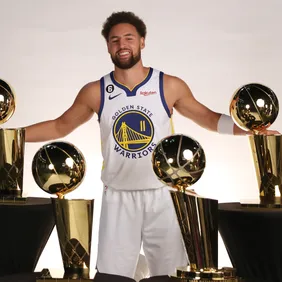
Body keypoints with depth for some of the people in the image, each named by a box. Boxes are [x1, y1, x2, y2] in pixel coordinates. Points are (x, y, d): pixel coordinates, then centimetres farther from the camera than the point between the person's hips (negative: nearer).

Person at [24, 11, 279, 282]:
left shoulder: (171, 86, -4)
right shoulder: (94, 92, -2)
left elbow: (208, 117, 5)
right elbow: (59, 127, 7)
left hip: (161, 197, 0)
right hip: (118, 199, 0)